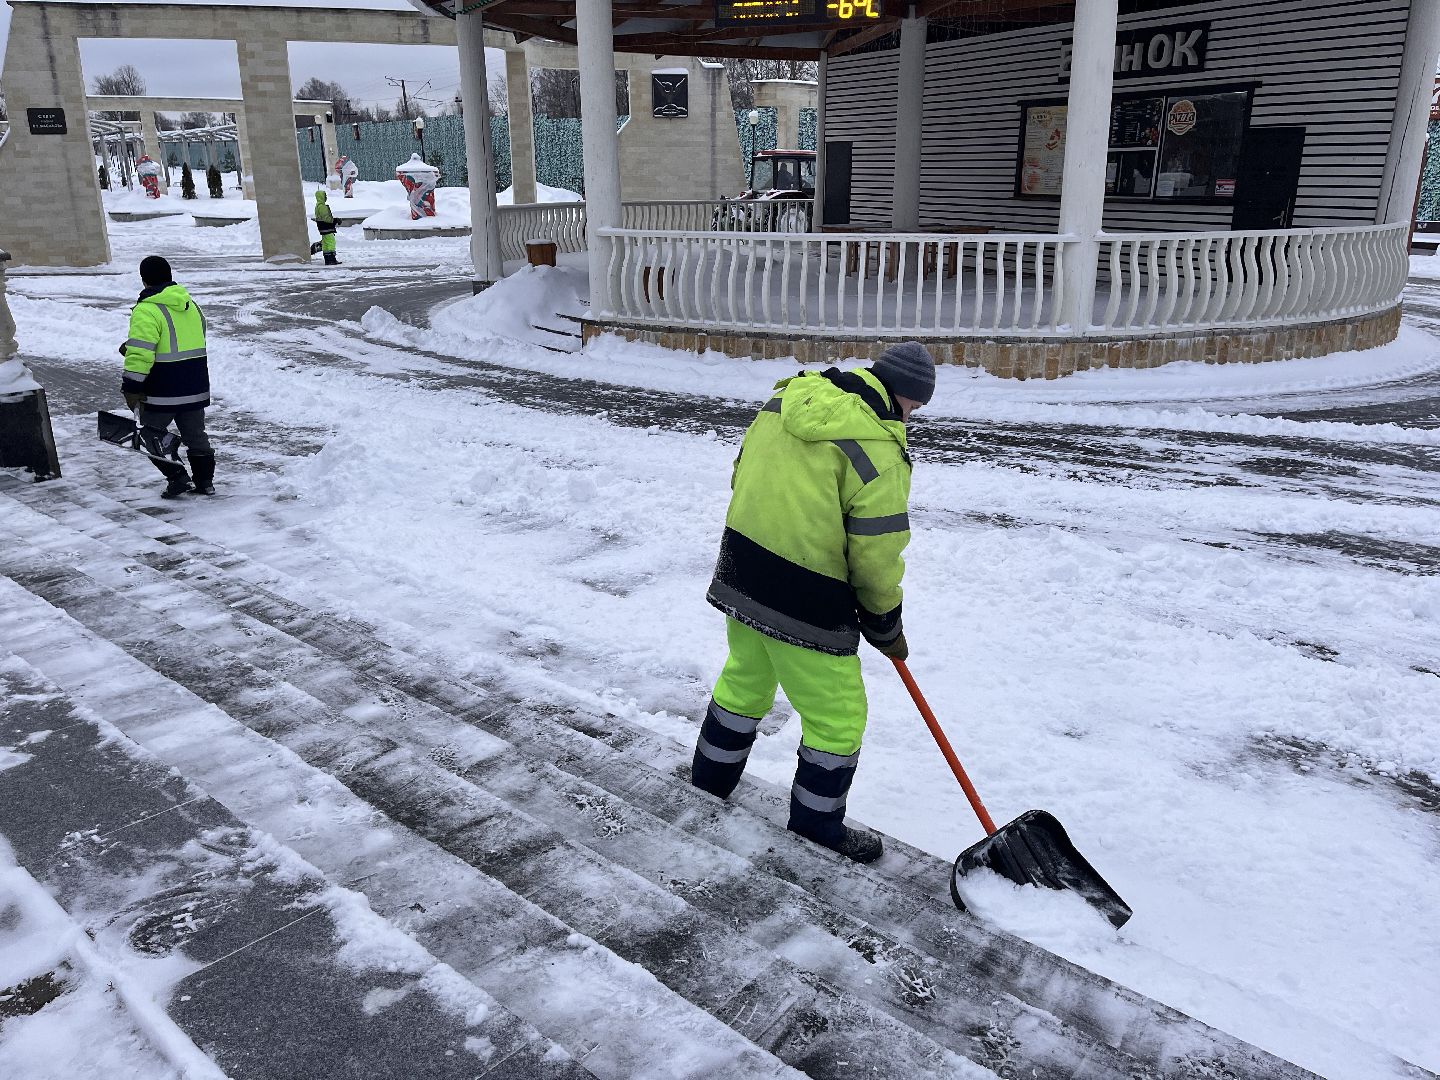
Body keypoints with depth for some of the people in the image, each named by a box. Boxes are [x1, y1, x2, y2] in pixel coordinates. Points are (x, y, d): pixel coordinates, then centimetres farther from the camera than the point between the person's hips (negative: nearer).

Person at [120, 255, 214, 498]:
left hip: (163, 391, -7)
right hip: (196, 387, 7)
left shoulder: (147, 311, -16)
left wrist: (132, 389, -15)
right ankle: (205, 480, 22)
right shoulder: (191, 305, 10)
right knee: (195, 433, 17)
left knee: (153, 433, 10)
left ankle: (178, 478, 4)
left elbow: (140, 354, -22)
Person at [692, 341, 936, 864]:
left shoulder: (786, 399, 2)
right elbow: (876, 556, -16)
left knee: (745, 682, 29)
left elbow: (740, 478, 11)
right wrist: (886, 628, 0)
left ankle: (709, 781, 48)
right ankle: (817, 825, 30)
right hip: (805, 607, -8)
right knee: (837, 719, 12)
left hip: (740, 578, 8)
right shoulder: (878, 451, -19)